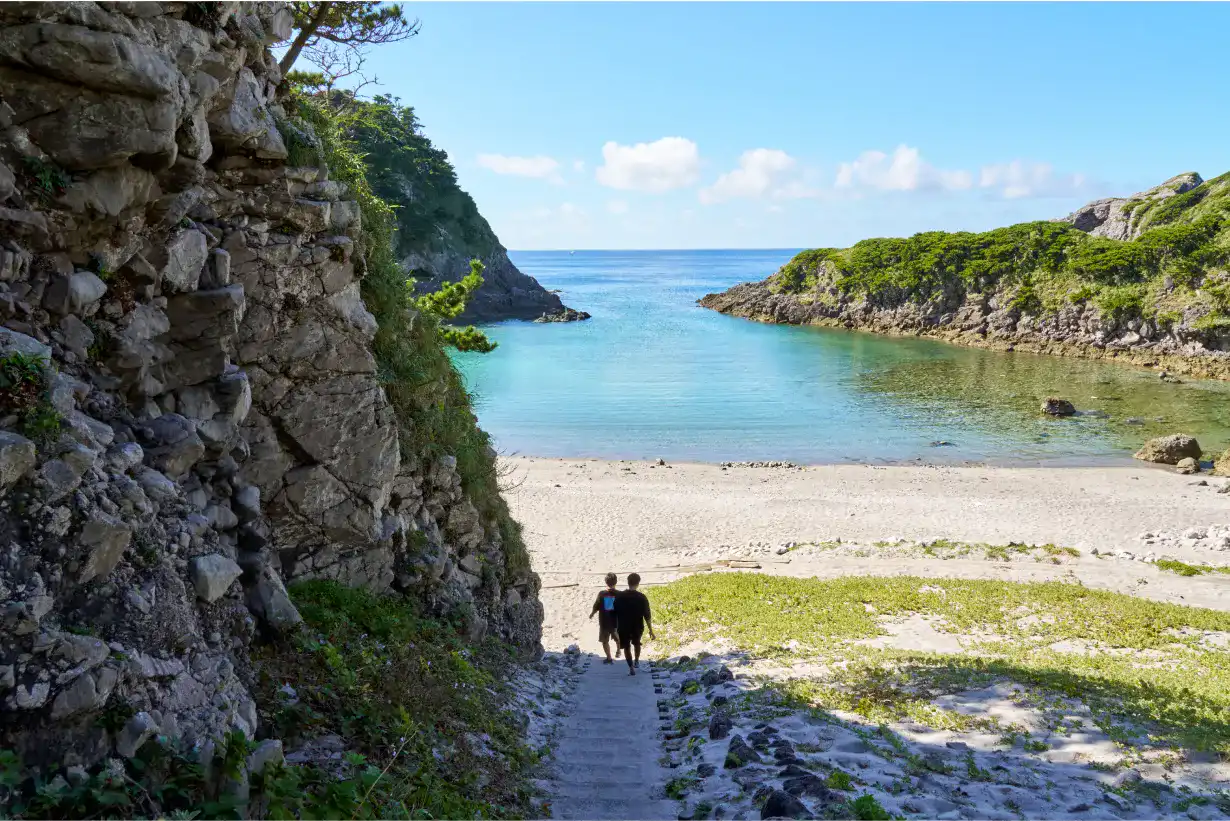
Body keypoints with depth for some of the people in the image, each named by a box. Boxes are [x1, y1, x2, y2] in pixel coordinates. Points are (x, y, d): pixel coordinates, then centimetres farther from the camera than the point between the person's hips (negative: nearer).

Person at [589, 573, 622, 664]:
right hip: (616, 621, 1)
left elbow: (596, 607, -8)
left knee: (605, 641, 15)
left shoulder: (602, 594, -16)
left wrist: (591, 614, 12)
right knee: (618, 638, 29)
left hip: (604, 622, -1)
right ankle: (618, 651, 45)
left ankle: (609, 658, 19)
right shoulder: (619, 594, -15)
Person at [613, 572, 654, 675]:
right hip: (638, 627, 1)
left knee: (626, 647, 16)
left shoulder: (620, 596, -9)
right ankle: (636, 661, 40)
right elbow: (647, 616, -13)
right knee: (636, 643, 28)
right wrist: (651, 631, -5)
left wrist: (615, 627, 12)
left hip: (623, 627, -1)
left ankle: (631, 668, 12)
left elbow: (615, 613, -2)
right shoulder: (642, 597, -14)